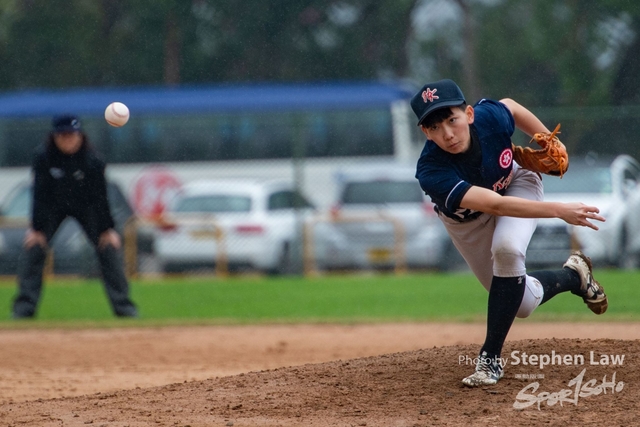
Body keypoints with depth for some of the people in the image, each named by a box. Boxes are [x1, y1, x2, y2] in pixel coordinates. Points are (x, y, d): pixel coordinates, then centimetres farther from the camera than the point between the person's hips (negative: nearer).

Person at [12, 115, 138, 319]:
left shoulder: (93, 160, -23)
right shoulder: (43, 157, -22)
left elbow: (99, 196, -17)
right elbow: (40, 194, -19)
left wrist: (107, 229, -18)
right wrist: (36, 228, -21)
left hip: (86, 208, 0)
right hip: (53, 208, 0)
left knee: (109, 246, -12)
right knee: (33, 247, -16)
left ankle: (123, 305, -4)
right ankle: (24, 307, -11)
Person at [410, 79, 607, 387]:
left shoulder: (490, 116, -34)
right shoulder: (431, 172, -43)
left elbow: (512, 107, -7)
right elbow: (494, 205, -51)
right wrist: (559, 210, -57)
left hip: (516, 183, 0)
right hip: (467, 219, 0)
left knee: (506, 248, -32)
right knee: (523, 303, 4)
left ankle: (491, 358, -22)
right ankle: (572, 276, 37)